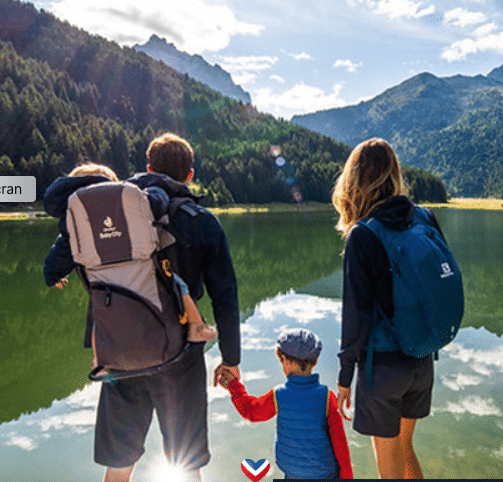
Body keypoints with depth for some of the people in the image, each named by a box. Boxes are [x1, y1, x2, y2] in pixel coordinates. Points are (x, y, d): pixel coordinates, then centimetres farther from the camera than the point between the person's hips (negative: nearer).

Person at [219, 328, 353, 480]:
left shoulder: (277, 396, -15)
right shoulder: (327, 396, -16)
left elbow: (250, 410, 4)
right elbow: (339, 438, -10)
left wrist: (233, 385, 17)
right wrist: (346, 475, 4)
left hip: (293, 472, 1)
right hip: (325, 472, -1)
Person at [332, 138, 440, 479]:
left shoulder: (362, 236, -18)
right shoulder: (425, 220, -2)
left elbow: (356, 313, -16)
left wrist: (345, 375, -6)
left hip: (383, 364, -6)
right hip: (423, 360, 6)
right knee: (404, 446, 26)